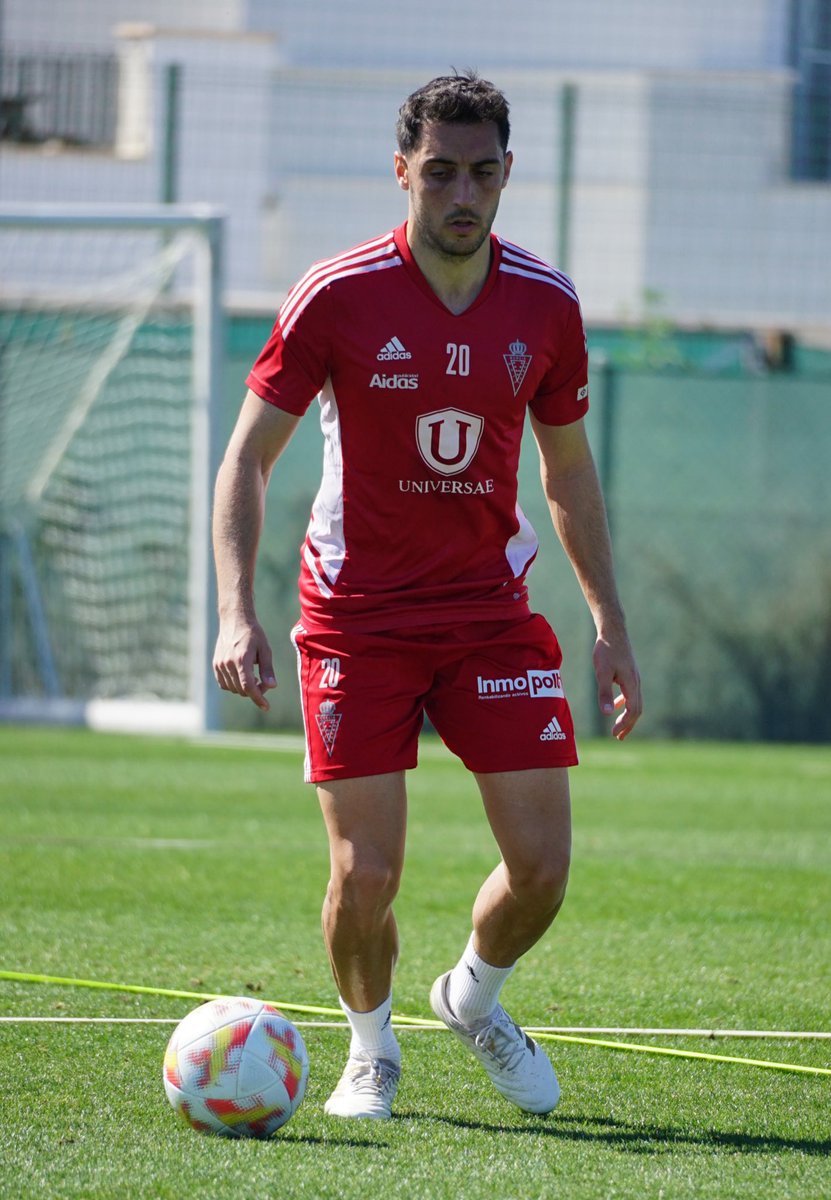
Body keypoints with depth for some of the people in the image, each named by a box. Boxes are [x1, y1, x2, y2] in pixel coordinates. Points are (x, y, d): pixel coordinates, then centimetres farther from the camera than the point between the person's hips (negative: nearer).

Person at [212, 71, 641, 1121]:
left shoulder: (545, 306, -1)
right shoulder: (338, 297, -12)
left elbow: (568, 472, 13)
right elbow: (247, 455, -7)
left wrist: (611, 627, 10)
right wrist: (237, 612, -19)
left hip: (491, 612, 3)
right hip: (355, 619, -3)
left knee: (541, 868, -5)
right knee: (365, 878, -9)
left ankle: (473, 999, 28)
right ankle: (370, 1049, 21)